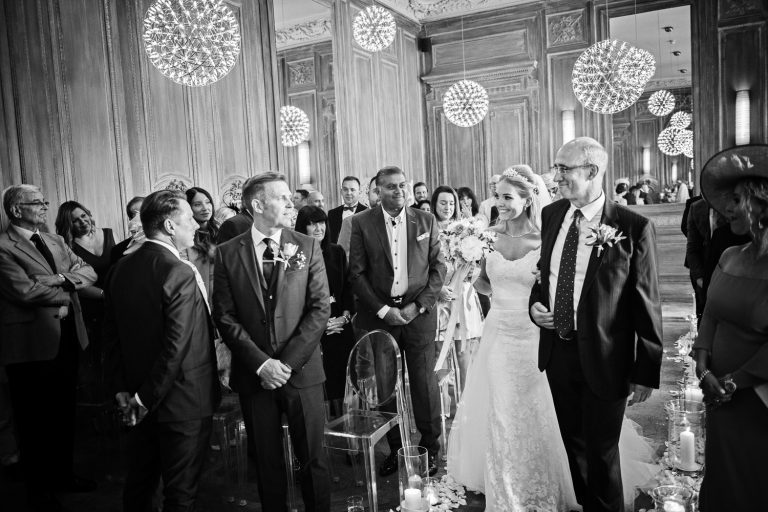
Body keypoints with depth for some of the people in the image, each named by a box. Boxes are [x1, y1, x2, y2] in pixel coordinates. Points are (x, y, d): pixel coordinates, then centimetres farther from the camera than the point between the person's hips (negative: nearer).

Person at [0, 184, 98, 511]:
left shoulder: (56, 241, 12)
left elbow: (89, 272, 7)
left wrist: (65, 278, -13)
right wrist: (67, 292, -9)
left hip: (68, 338, 7)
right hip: (32, 344, -7)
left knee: (65, 412, 19)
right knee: (34, 420, 9)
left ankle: (62, 473, 36)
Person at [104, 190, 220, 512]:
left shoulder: (121, 269, 2)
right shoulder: (180, 273, -22)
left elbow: (112, 334, 7)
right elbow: (176, 346, -24)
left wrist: (123, 389, 10)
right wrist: (146, 398, -11)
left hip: (140, 403, 8)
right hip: (183, 401, -7)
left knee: (139, 483, 23)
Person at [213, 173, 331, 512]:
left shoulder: (308, 247, 0)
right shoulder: (228, 253, 1)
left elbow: (320, 308, -4)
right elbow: (225, 315, -2)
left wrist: (287, 362, -12)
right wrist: (260, 362, -12)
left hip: (302, 370, 0)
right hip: (253, 374, 0)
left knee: (312, 458, 8)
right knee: (267, 460, 13)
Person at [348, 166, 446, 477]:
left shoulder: (427, 222, 6)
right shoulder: (361, 223, 1)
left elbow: (438, 268, 6)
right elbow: (356, 273, -2)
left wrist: (419, 305, -6)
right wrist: (383, 310, -9)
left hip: (419, 312, 1)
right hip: (379, 314, 0)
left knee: (425, 382, 5)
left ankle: (430, 447, 23)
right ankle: (395, 448, 22)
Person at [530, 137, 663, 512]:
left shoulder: (633, 227, -15)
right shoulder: (550, 215, 1)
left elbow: (647, 304, -11)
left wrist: (646, 372, -10)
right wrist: (535, 304, -4)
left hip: (603, 359, -5)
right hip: (557, 350, 5)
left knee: (601, 452, 13)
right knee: (573, 443, 22)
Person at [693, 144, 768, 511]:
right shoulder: (730, 258, 3)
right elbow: (710, 317, 5)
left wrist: (734, 382, -14)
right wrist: (704, 372, -6)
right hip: (721, 397, 5)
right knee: (720, 481, 19)